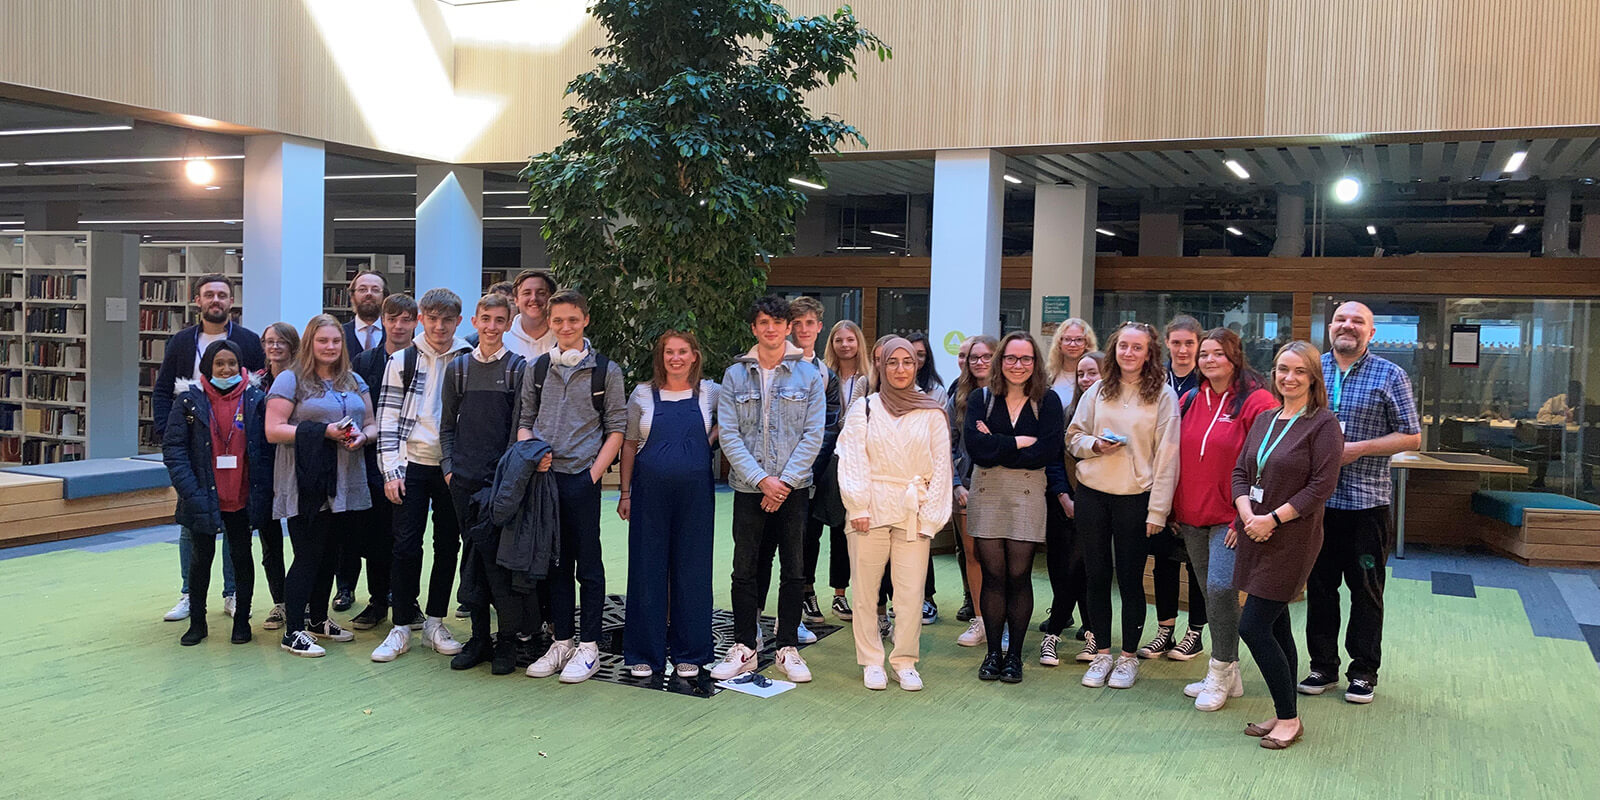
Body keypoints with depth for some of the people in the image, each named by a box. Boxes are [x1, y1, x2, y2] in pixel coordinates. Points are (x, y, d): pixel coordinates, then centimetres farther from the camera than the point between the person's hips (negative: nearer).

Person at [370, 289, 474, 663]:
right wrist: (391, 470, -6)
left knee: (448, 545, 7)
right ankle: (401, 627, 8)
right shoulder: (402, 361, 3)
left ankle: (435, 622, 19)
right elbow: (388, 418, 1)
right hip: (412, 465, -1)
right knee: (406, 545, -2)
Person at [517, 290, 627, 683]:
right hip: (542, 477, 4)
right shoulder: (537, 368, 11)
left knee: (588, 563, 1)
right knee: (555, 562, 10)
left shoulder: (605, 370, 1)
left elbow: (616, 429, 0)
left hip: (582, 478, -3)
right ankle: (561, 641, 19)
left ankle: (588, 647, 9)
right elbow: (525, 422, 16)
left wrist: (594, 473, -9)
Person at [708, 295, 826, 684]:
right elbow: (729, 435, -2)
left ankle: (787, 648, 15)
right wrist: (761, 479, -11)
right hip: (749, 488, 0)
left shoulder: (808, 375, 3)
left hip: (793, 488, 0)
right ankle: (744, 648, 14)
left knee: (794, 571, 5)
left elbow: (814, 435, -2)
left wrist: (785, 480, -11)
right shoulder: (736, 375, 4)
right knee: (745, 570, 4)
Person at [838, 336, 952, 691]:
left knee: (911, 592, -3)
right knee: (865, 589, 1)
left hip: (913, 512, 0)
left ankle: (905, 662, 10)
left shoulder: (932, 414, 9)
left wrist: (929, 514, -1)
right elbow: (852, 460, 1)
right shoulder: (864, 408, 7)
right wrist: (858, 508, -8)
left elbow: (941, 467, 8)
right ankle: (871, 662, 13)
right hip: (871, 510, 0)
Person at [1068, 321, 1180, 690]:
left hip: (1135, 497, -3)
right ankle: (1102, 653, 22)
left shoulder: (1163, 395, -3)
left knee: (1130, 578, 4)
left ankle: (1128, 657, 19)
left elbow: (1167, 456, -5)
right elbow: (1074, 435, 14)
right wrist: (1095, 445, -9)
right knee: (1096, 576, 8)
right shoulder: (1098, 391, 8)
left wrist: (1158, 509, -9)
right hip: (1092, 493, 3)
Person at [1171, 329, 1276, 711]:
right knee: (1212, 591, 10)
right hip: (1192, 517, 6)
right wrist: (1175, 508, 13)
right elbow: (1176, 458, 17)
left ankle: (1220, 672, -1)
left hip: (1232, 518, -6)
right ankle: (1229, 675, 21)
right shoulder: (1189, 401, 10)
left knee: (1220, 587, -16)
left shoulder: (1256, 402, -8)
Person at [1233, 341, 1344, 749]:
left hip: (1291, 539, -7)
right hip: (1255, 535, 7)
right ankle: (1284, 716, 23)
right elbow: (1240, 471, 10)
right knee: (1276, 626, 12)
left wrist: (1273, 519, -17)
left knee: (1252, 627, -9)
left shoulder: (1323, 424, -9)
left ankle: (1288, 718, 5)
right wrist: (1247, 515, -7)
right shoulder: (1264, 420, 12)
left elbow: (1321, 486, -14)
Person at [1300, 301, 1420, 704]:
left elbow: (1411, 437, -2)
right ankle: (1323, 666, 22)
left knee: (1366, 589, 6)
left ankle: (1364, 671, 18)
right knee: (1319, 585, 10)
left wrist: (1360, 449, -14)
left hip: (1366, 501, -3)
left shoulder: (1390, 376, -1)